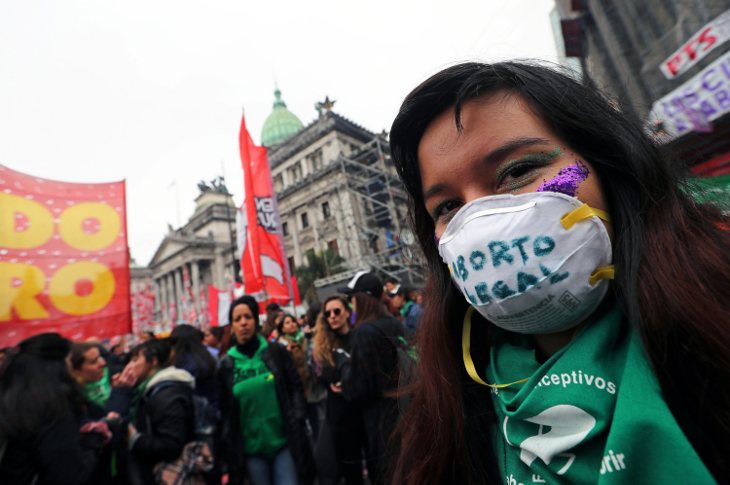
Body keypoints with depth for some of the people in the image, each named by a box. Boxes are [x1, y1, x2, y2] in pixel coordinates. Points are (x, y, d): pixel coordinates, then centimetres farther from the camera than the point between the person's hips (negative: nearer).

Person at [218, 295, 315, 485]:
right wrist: (229, 454, 4)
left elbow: (296, 389, 0)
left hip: (285, 443, -1)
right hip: (252, 449, 1)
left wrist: (296, 423, -10)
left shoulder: (276, 352, -2)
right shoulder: (226, 365, 0)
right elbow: (225, 412, 4)